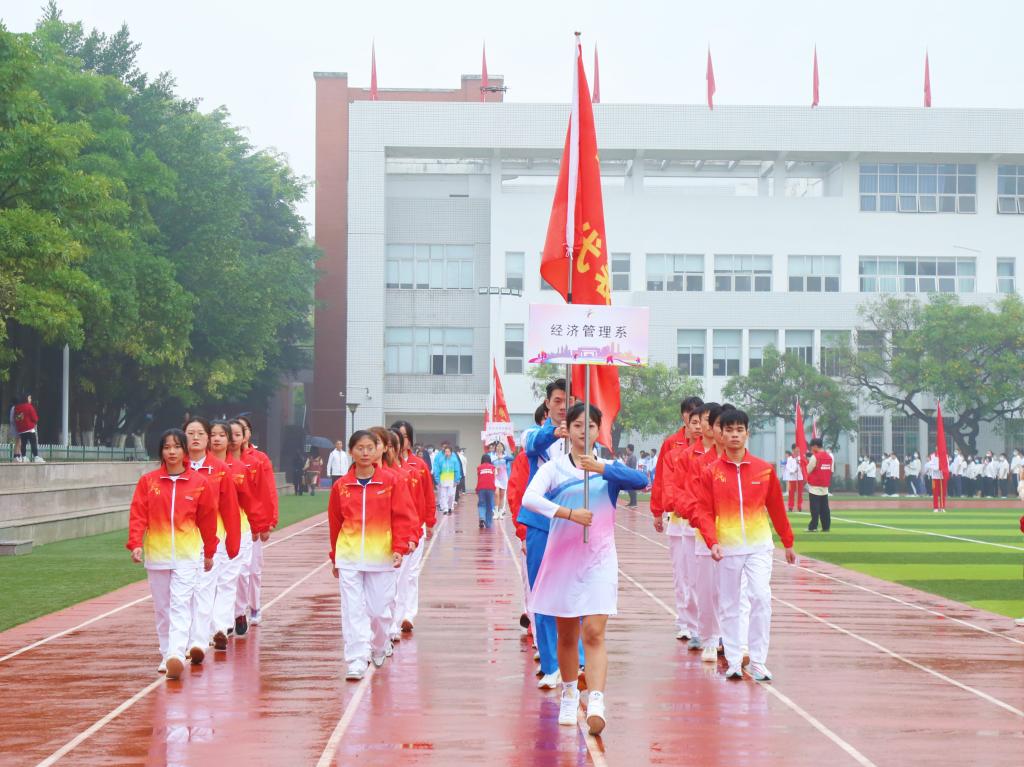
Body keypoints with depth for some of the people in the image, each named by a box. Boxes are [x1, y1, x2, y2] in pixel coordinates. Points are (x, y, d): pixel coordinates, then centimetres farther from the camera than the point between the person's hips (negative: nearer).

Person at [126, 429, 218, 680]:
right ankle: (166, 656, 19)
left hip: (187, 553, -2)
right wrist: (135, 543, -15)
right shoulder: (148, 481, 2)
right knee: (161, 608, 9)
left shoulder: (199, 482, 0)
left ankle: (177, 656, -23)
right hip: (156, 553, 2)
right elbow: (138, 514, -2)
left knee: (180, 606, -13)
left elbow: (207, 519, 8)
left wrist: (209, 553, 13)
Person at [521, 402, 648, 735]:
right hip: (562, 558, 1)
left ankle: (596, 704, -23)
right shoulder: (553, 468, 2)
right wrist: (569, 513, -26)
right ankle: (569, 698, 30)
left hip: (598, 560, -1)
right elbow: (529, 499, -16)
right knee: (567, 635, 11)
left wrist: (602, 468, -24)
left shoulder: (609, 468, 4)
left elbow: (641, 481, -16)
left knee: (594, 633, -13)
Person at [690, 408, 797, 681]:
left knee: (761, 597, -12)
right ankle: (733, 662, 14)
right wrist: (712, 541, -16)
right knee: (729, 605, 5)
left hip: (759, 546, 0)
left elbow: (776, 508, 10)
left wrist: (788, 543, 16)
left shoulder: (764, 469, 2)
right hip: (726, 547, 0)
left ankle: (758, 661, -5)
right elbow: (703, 510, -1)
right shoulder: (711, 472, 1)